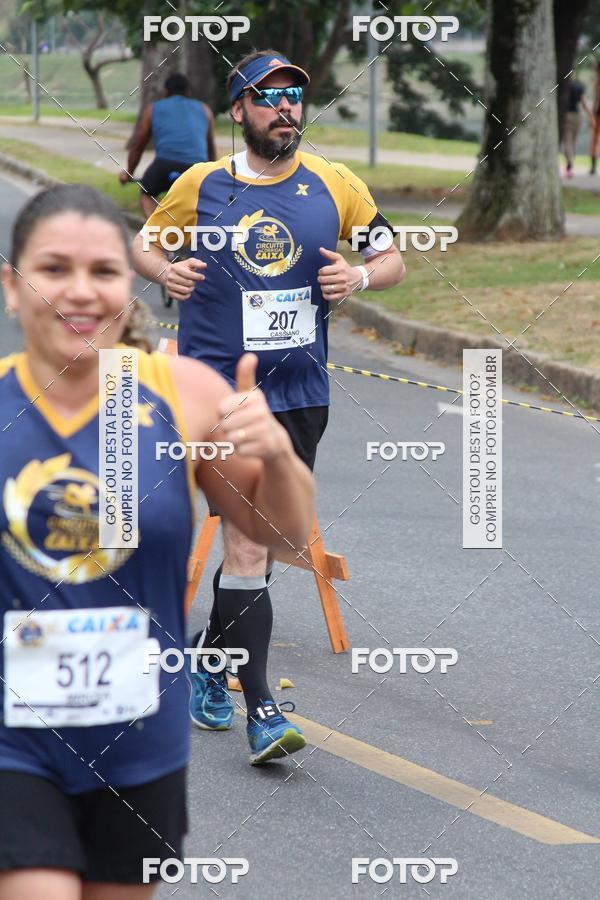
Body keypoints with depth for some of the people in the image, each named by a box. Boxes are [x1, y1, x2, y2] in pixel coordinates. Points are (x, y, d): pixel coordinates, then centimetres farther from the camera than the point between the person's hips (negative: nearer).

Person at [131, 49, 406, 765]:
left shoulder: (337, 185, 5)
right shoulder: (201, 185, 1)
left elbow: (392, 257, 12)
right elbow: (142, 242, 14)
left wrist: (360, 277, -10)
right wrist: (163, 271, -8)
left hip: (299, 393, 4)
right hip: (217, 388, -3)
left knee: (257, 544, 14)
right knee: (247, 541, -14)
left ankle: (209, 659, 37)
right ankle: (260, 709, -14)